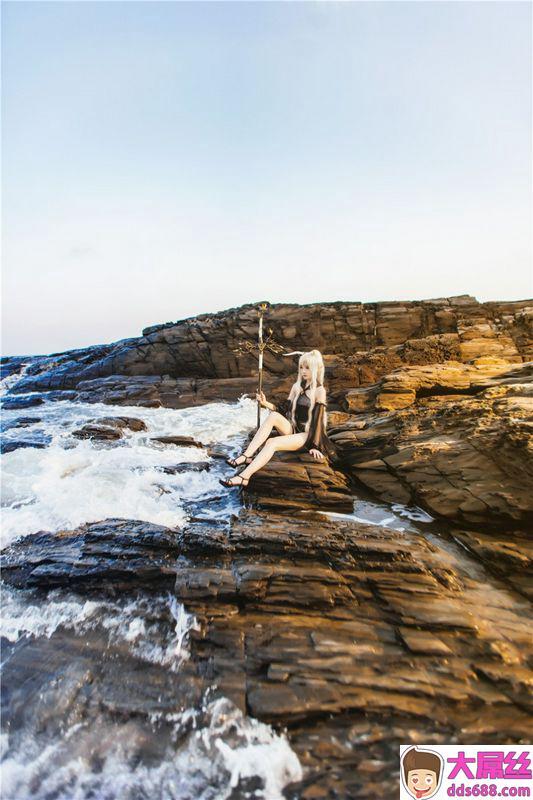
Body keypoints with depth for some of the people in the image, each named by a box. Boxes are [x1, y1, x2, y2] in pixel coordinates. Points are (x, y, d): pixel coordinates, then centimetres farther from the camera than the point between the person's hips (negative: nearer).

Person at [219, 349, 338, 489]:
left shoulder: (319, 391, -6)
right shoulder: (296, 386, 11)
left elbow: (317, 420, -12)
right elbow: (284, 410, 11)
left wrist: (314, 446, -17)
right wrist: (265, 403, -5)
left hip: (307, 435, -5)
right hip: (293, 429, 5)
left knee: (272, 443, -31)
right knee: (273, 415, -26)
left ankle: (244, 477, -41)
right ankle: (246, 456, -33)